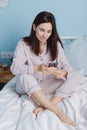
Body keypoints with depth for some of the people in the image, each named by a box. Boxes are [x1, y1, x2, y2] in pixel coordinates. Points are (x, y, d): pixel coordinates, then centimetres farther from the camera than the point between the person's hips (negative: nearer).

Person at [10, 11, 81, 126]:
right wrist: (37, 68, -38)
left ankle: (45, 106, -32)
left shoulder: (55, 44, -2)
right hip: (28, 87, -2)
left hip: (47, 86, 3)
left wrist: (64, 73, -32)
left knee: (76, 75, -18)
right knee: (25, 76, -37)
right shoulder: (23, 43, -11)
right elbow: (14, 68, -22)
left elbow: (66, 65, -7)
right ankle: (58, 112, -34)